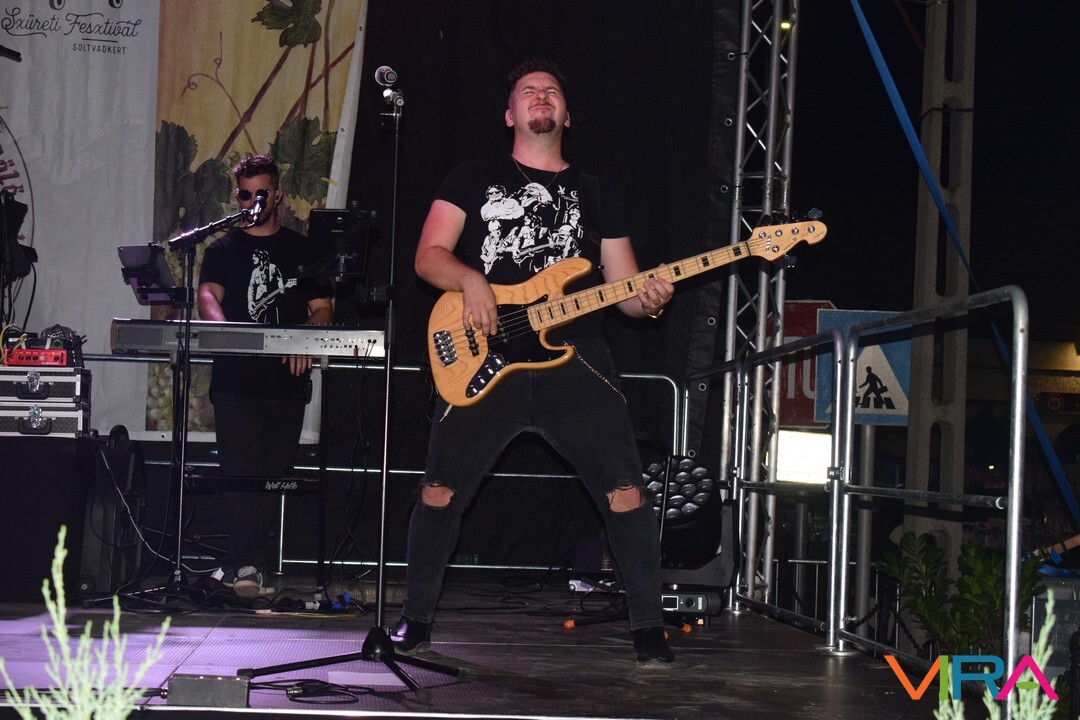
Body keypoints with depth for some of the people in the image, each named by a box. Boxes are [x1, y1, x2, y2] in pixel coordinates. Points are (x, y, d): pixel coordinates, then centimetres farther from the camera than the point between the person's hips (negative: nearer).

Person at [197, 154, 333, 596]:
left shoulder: (301, 251, 14)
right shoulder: (224, 249, 11)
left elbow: (322, 308, 10)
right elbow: (208, 294, -6)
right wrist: (221, 327, -29)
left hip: (287, 380, 2)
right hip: (235, 380, -2)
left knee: (273, 473, 3)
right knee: (240, 472, -10)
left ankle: (239, 562, 11)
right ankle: (246, 564, -12)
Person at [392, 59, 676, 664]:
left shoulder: (596, 195, 18)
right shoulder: (475, 179, 13)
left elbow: (625, 290, 15)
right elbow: (429, 255, 6)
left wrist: (649, 299, -9)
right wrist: (471, 281, -15)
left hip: (576, 361, 1)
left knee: (625, 491, -9)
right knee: (441, 490, -1)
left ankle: (650, 628, 0)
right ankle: (416, 619, 17)